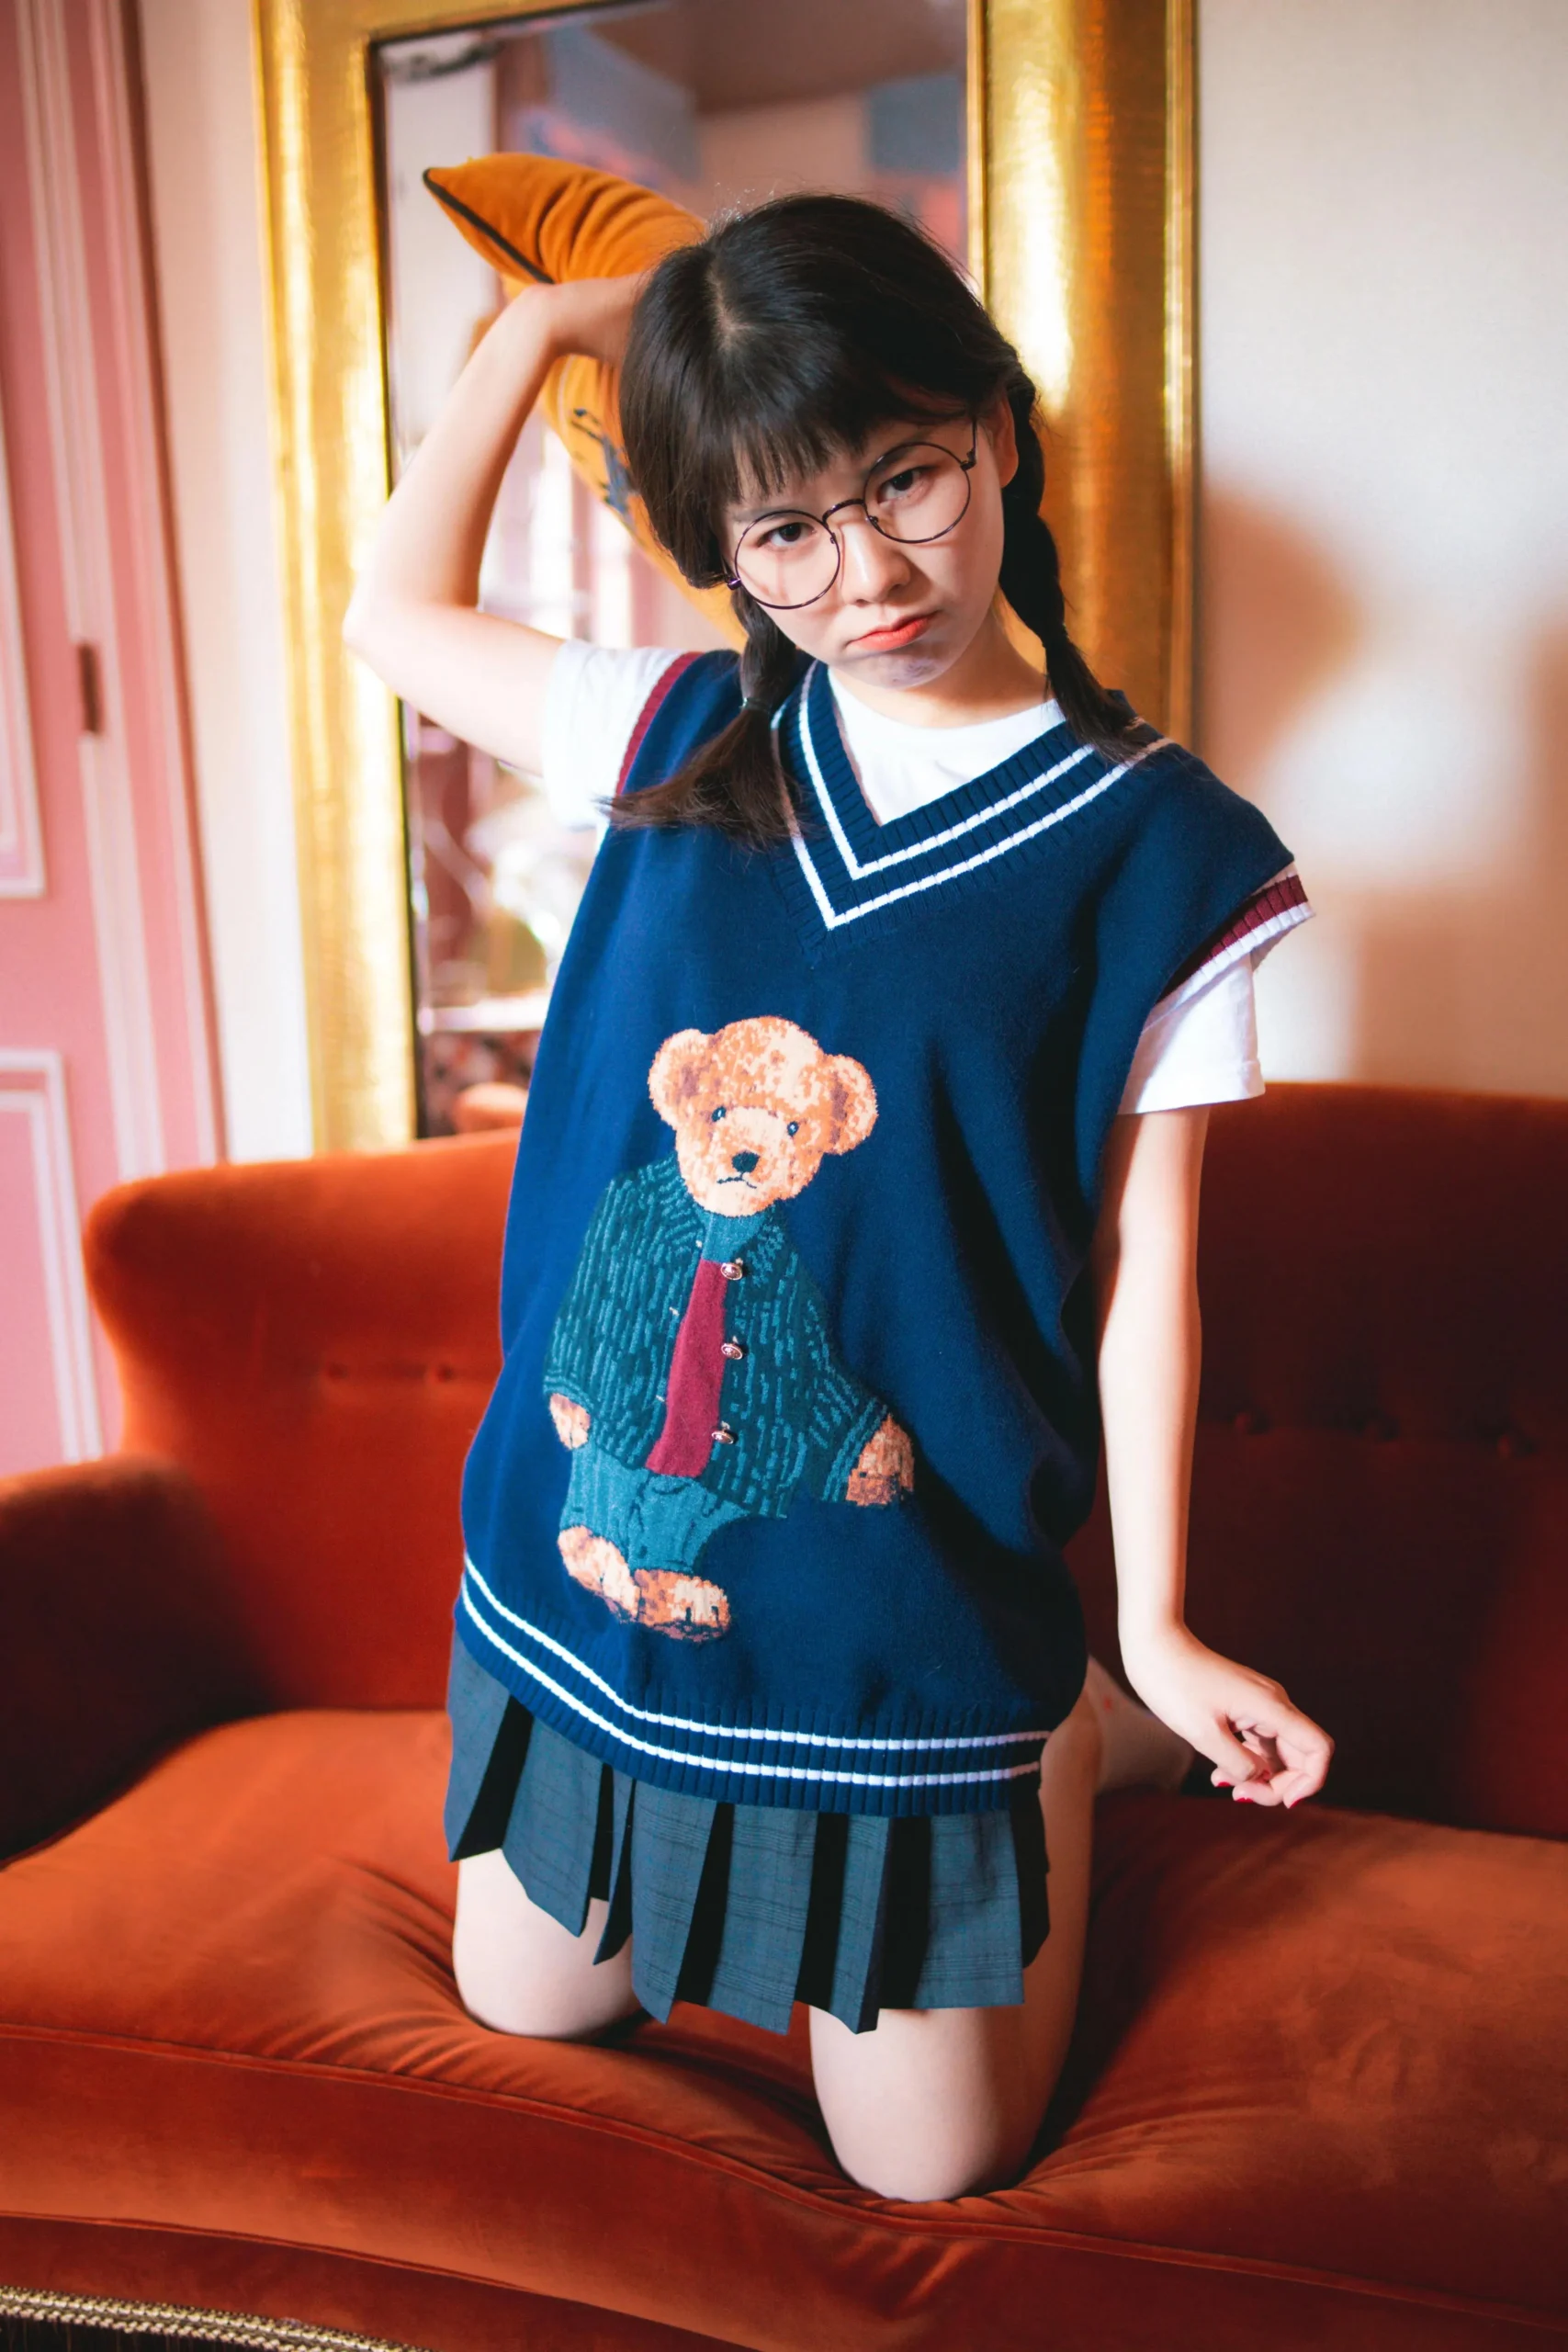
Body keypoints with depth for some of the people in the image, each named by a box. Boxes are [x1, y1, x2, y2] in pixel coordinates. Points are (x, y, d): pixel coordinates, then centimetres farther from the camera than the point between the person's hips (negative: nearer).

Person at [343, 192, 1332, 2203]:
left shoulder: (1149, 845, -10)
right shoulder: (684, 743, -1)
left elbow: (1144, 1247, -8)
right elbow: (397, 617, 14)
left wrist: (1155, 1628, -7)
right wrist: (539, 325, 11)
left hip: (902, 1608, -4)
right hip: (584, 1561, 5)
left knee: (930, 2169, 11)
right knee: (524, 2010, 24)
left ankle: (1083, 1734, 33)